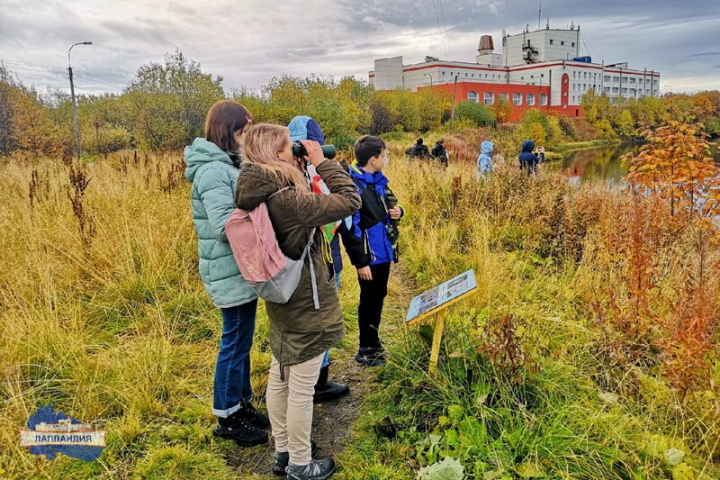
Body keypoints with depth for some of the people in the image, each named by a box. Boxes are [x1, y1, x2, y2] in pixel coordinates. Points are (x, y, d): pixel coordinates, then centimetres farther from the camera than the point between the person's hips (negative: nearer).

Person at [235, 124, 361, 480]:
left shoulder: (259, 196, -2)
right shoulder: (287, 200, -28)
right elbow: (350, 200, -26)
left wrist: (304, 169, 1)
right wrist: (322, 162, -17)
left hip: (281, 302, 9)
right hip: (306, 305, -9)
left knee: (280, 378, 20)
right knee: (301, 389, 7)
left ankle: (282, 451, 39)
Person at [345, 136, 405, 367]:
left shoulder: (379, 180, 6)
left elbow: (391, 205, 21)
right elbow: (350, 228, -21)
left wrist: (397, 212, -4)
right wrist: (360, 262, -20)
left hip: (384, 251, 8)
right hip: (368, 255, -8)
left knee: (379, 297, 19)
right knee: (369, 300, 6)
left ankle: (373, 339, 37)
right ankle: (366, 348, 24)